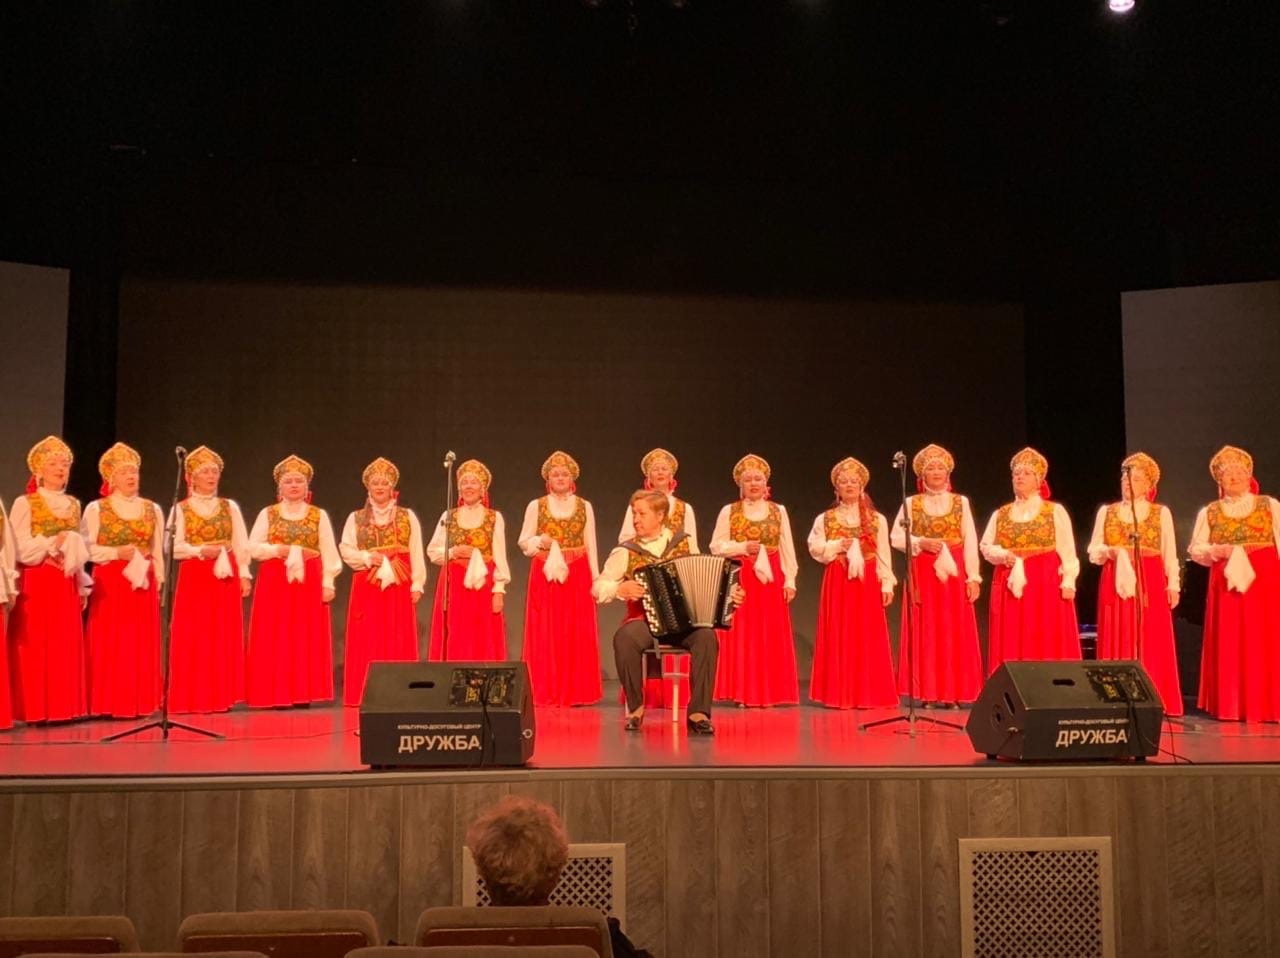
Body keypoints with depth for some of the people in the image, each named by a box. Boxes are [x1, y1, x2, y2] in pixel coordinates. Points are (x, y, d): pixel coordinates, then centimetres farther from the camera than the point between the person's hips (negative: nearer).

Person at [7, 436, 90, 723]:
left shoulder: (74, 505, 13)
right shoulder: (25, 503, -3)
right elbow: (19, 549, -11)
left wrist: (82, 587, 12)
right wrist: (54, 541, -21)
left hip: (66, 585, 5)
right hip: (36, 584, -5)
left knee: (66, 647, 5)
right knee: (35, 647, -5)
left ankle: (64, 707, 10)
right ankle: (36, 709, -1)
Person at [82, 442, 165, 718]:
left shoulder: (152, 509, 10)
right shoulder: (96, 509, 0)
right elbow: (86, 548, -6)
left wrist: (159, 582, 9)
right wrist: (116, 552, -17)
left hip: (143, 583, 3)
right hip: (108, 584, -3)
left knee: (143, 644, 4)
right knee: (110, 644, -4)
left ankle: (141, 702, 10)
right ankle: (112, 704, 2)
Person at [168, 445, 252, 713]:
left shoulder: (230, 507, 11)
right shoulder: (181, 509, 4)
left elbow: (241, 544, 7)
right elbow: (175, 547, -3)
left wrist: (244, 574, -1)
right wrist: (201, 550, -17)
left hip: (225, 577, 2)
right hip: (193, 578, -2)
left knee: (224, 640, 2)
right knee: (192, 641, -4)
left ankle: (221, 697, 7)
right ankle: (193, 699, 0)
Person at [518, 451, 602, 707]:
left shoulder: (585, 506, 8)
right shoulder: (536, 506, 5)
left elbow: (591, 546, 9)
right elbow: (524, 542, 6)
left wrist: (596, 579, 4)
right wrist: (539, 541, -15)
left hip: (577, 576, 1)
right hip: (545, 576, -1)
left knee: (578, 635, -1)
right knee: (545, 634, -3)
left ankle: (577, 692, 6)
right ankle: (546, 692, 3)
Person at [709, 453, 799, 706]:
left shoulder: (779, 511, 10)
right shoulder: (729, 511, 5)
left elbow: (787, 549, 7)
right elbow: (716, 546, 1)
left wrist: (790, 580, 0)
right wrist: (743, 547, -13)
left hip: (770, 580, 2)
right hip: (739, 580, -1)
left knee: (770, 637, 1)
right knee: (741, 636, -3)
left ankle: (770, 692, 7)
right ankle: (742, 693, 2)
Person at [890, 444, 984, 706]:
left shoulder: (961, 502, 7)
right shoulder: (912, 503, 6)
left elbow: (970, 542, 2)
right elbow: (895, 537, 2)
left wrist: (973, 577, -4)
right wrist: (921, 543, -14)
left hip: (954, 572, 1)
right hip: (923, 574, -1)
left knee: (955, 633, -1)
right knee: (926, 633, -2)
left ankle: (953, 693, 4)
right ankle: (927, 693, 2)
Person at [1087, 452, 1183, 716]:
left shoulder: (1161, 513, 8)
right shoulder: (1106, 511, 12)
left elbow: (1170, 555, 6)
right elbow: (1093, 552, 9)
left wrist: (1173, 585, -2)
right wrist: (1109, 552, -11)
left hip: (1150, 586, -1)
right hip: (1115, 584, 1)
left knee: (1151, 646, -3)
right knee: (1117, 644, -1)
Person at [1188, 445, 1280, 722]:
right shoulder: (1209, 512, 10)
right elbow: (1195, 550, 8)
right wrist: (1217, 551, -11)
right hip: (1226, 584, 1)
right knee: (1229, 646, -1)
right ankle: (1231, 706, 4)